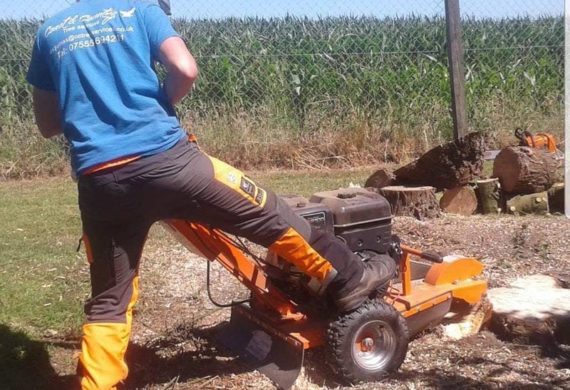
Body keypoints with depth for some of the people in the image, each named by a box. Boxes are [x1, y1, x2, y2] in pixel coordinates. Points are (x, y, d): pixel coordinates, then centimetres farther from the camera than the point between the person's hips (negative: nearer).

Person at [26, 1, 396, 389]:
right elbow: (185, 70, -6)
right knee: (265, 211, 13)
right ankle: (348, 277, 25)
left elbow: (47, 124, 19)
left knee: (109, 299, 15)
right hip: (164, 158, -3)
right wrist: (157, 105, 13)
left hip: (99, 181, 3)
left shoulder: (49, 33, 18)